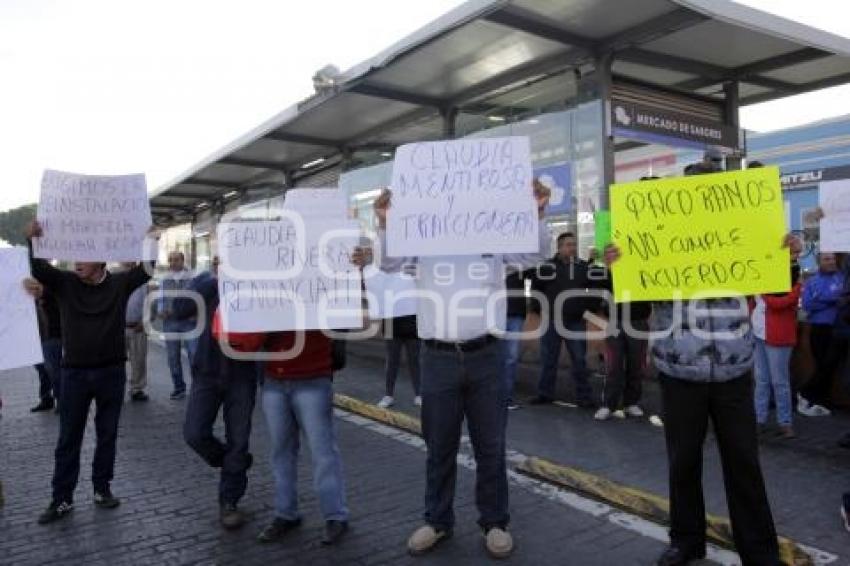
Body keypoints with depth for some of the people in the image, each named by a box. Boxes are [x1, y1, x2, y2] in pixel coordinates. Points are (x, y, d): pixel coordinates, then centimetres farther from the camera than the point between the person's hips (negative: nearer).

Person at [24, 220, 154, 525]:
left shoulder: (120, 283, -1)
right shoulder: (65, 282, 0)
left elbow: (146, 269, -8)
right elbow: (37, 267, -12)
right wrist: (32, 239, -28)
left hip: (112, 372, 0)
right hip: (75, 373, 0)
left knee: (107, 434, 11)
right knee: (68, 438, 8)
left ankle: (102, 488, 25)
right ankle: (62, 498, 19)